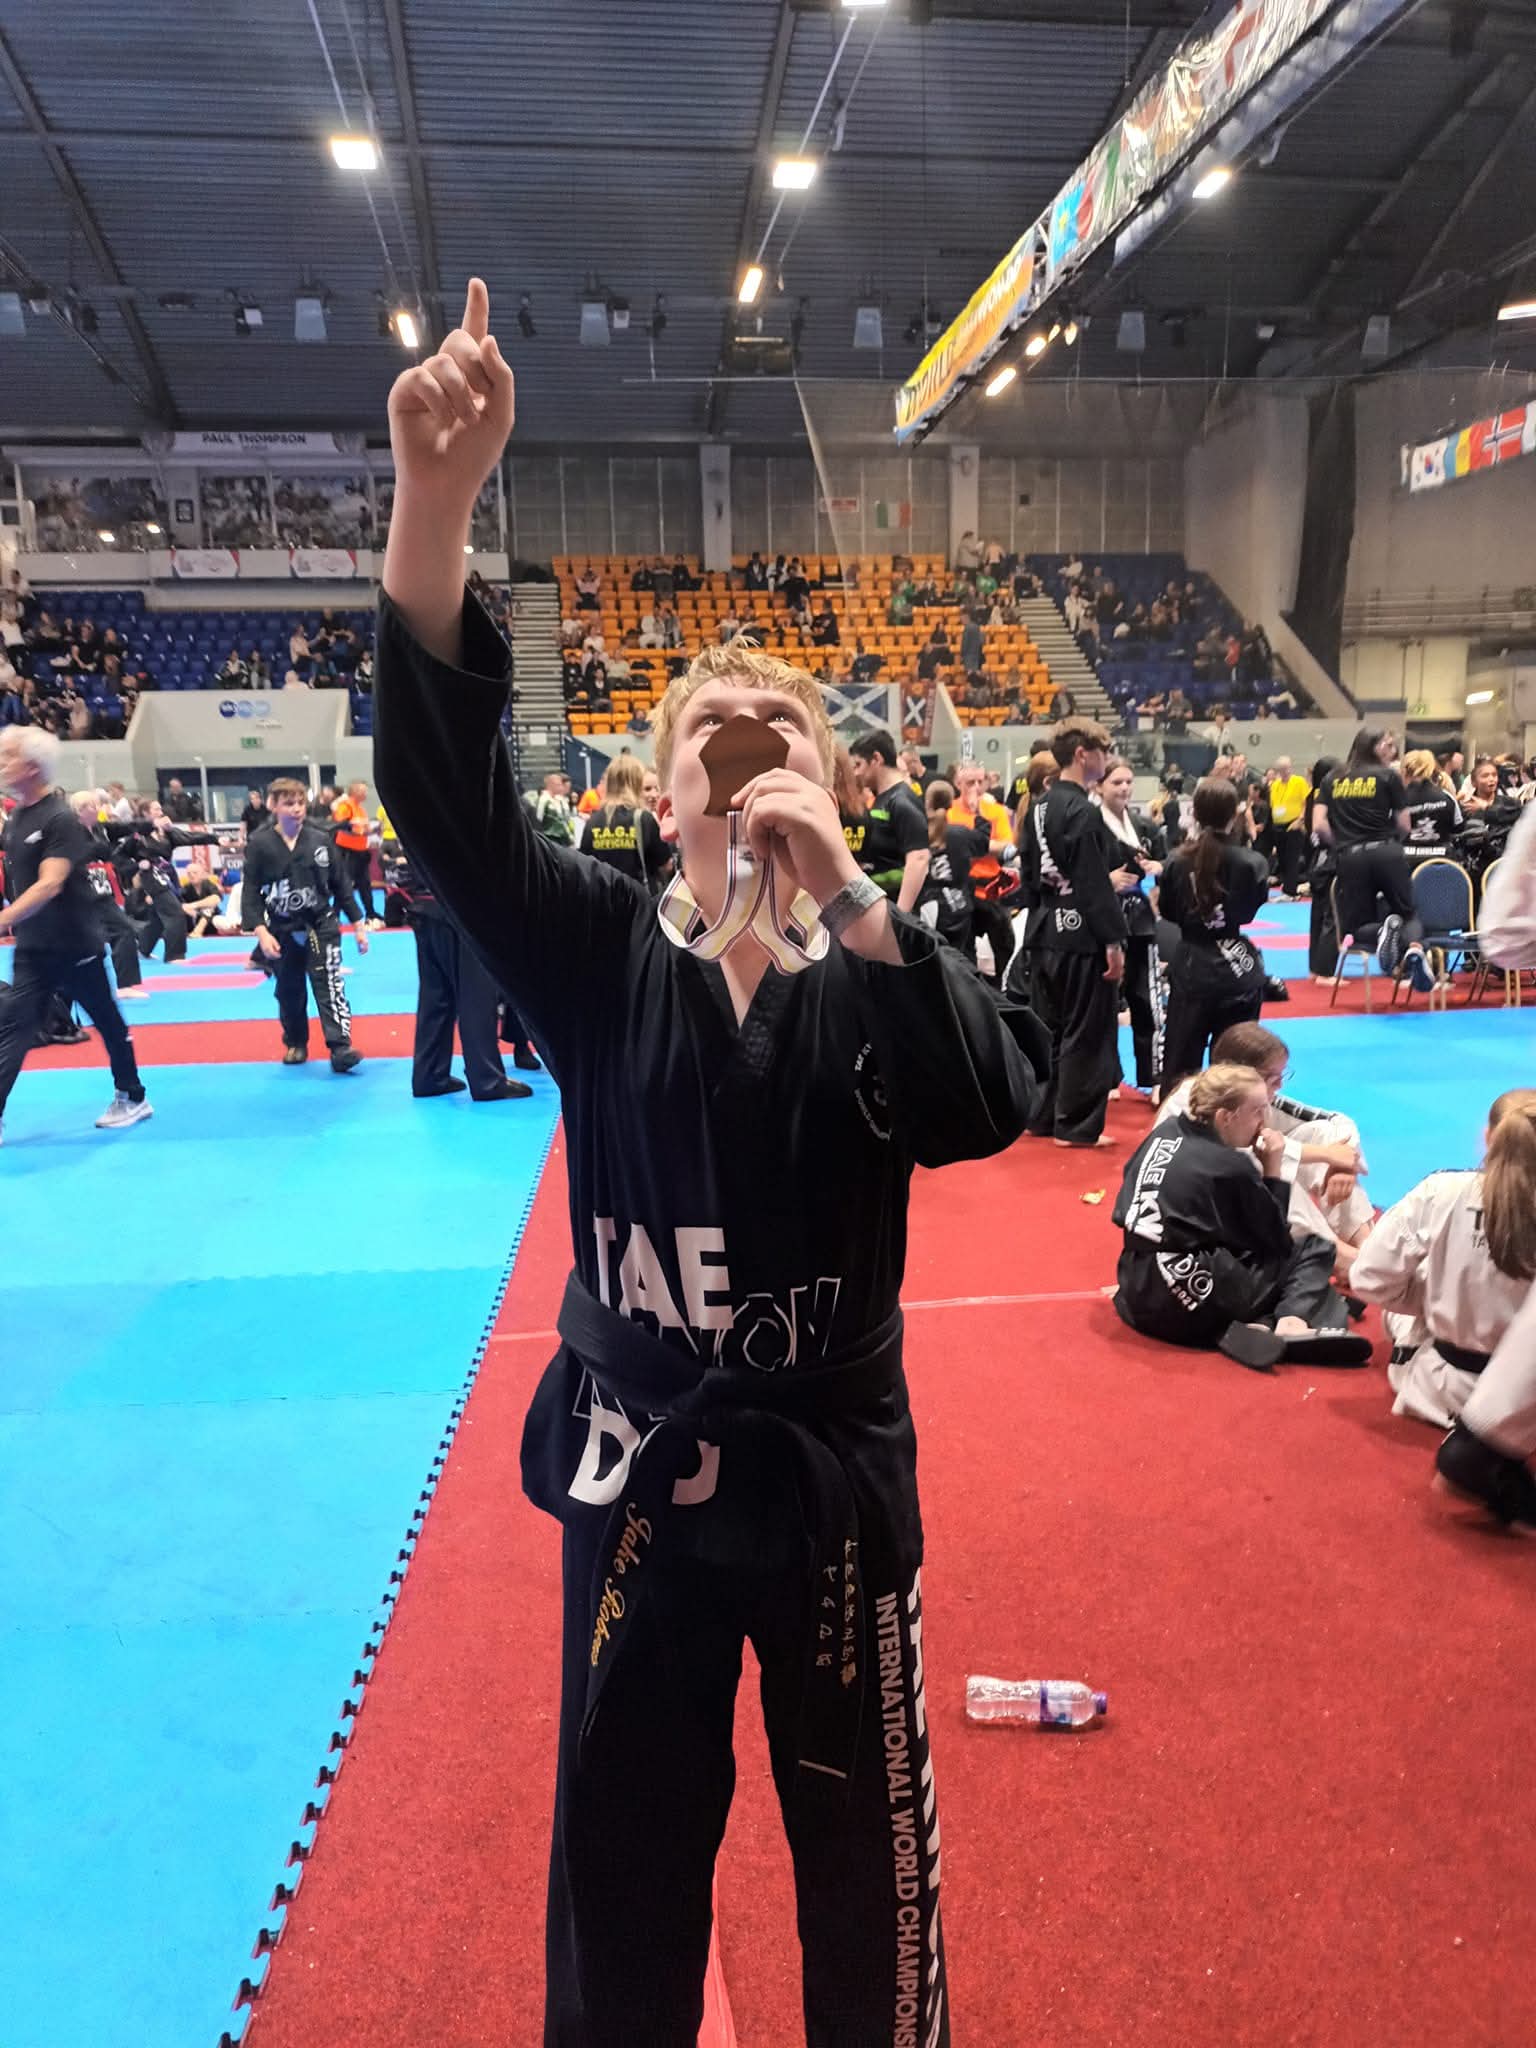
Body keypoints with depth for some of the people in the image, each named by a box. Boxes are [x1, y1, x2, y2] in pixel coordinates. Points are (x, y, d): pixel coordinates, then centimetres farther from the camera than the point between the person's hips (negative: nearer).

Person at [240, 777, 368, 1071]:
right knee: (288, 991, 14)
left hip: (321, 925, 0)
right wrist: (260, 931, -17)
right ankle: (295, 1044, 34)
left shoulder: (320, 839, -4)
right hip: (282, 931, 1)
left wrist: (358, 924, 4)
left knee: (329, 985, -11)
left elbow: (340, 884, 3)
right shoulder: (260, 844, -8)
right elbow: (250, 892, -7)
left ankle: (340, 1047, -16)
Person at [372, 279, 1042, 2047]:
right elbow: (438, 785, -21)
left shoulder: (877, 962, -6)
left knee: (864, 1832, 22)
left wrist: (847, 898, -30)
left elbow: (986, 1110, -23)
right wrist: (434, 499, -32)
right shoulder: (598, 952, -7)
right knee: (624, 1847, 20)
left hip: (835, 1472, 0)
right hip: (635, 1470, 0)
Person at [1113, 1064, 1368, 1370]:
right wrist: (1272, 1171, 3)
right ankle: (1290, 1323, -17)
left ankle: (1255, 1327, -2)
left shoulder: (1164, 1133, 7)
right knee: (1316, 1250, 8)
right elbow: (1276, 1244, 0)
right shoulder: (1231, 1167, -11)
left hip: (1137, 1293, 6)